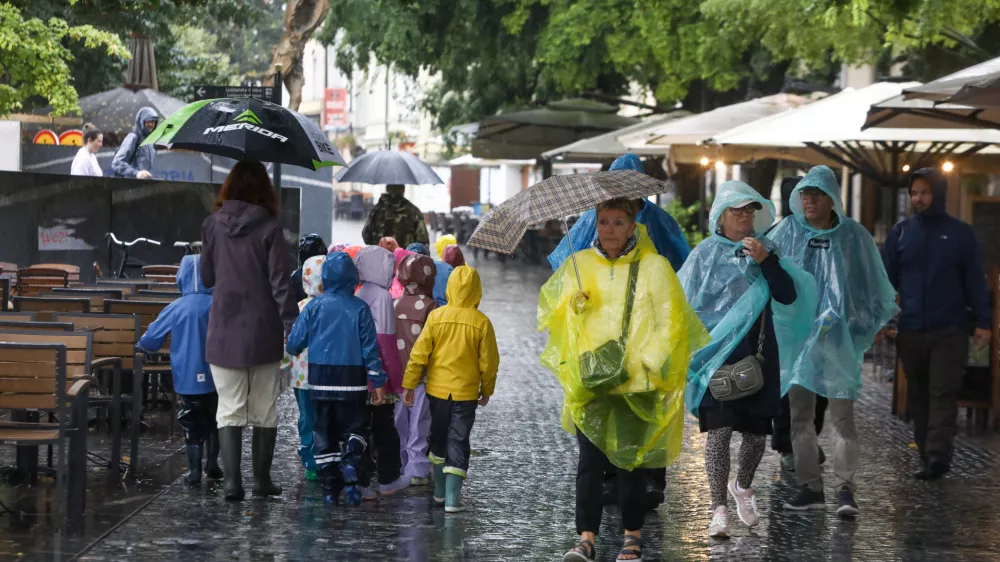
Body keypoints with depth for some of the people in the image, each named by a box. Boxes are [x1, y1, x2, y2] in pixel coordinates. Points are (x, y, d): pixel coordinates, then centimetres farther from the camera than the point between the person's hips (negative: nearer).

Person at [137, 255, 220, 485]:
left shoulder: (175, 309, -8)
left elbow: (151, 339, 0)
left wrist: (141, 346, 20)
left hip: (187, 378, -1)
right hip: (214, 378, 1)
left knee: (192, 424, 7)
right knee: (213, 421, 18)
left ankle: (194, 471, 5)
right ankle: (212, 464, 21)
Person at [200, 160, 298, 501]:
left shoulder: (213, 226, 1)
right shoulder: (269, 228, -6)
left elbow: (206, 278, 10)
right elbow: (280, 283, -9)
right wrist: (292, 326, -7)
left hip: (224, 333, 1)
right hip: (263, 333, -1)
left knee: (229, 410, 3)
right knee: (265, 411, 11)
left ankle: (232, 482, -7)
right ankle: (262, 480, 14)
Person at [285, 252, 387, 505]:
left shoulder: (314, 306, -4)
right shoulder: (360, 308, -6)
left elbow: (294, 343, -2)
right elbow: (370, 348, -6)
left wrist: (294, 350, 22)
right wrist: (378, 381, 1)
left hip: (320, 380, 1)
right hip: (352, 381, -1)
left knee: (324, 434, 9)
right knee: (356, 428, 11)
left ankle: (330, 488, 8)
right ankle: (351, 461, -18)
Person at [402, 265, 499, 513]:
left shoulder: (436, 316, -7)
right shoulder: (481, 322, -9)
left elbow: (419, 353, -5)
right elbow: (489, 362, -3)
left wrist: (409, 385, 3)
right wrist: (487, 390, 12)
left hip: (437, 389, 2)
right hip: (466, 392, -2)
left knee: (438, 440, 18)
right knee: (458, 443, 3)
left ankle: (440, 491, 29)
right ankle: (452, 499, -3)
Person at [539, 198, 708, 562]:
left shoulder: (653, 267, 2)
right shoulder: (578, 265, 10)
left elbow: (670, 321, -1)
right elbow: (549, 307, 12)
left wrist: (651, 361, -11)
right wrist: (571, 302, -9)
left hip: (636, 381, -2)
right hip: (588, 379, 2)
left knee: (631, 459, 2)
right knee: (590, 458, -5)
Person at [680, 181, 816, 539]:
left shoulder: (765, 250, 8)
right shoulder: (706, 254, 0)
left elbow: (789, 296, -2)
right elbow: (687, 306, 2)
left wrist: (766, 262, -14)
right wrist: (693, 346, -3)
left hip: (759, 355, 3)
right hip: (718, 353, -3)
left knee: (757, 431, 9)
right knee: (719, 430, -12)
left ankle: (742, 487, 36)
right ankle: (719, 509, -9)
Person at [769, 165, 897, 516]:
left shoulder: (853, 236, 0)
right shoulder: (788, 233, 3)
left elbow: (873, 288, 6)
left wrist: (866, 325, 2)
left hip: (839, 336, -2)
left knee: (842, 416, -5)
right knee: (800, 415, 5)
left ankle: (845, 490, -3)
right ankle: (810, 489, 13)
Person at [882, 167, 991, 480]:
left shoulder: (960, 233, 3)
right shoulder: (901, 233, 8)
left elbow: (975, 280, 4)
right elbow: (886, 278, 9)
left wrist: (981, 322, -3)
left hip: (950, 331, -3)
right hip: (911, 331, 3)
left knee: (943, 394, -10)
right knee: (919, 396, 6)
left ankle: (938, 455, -18)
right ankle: (927, 459, 10)